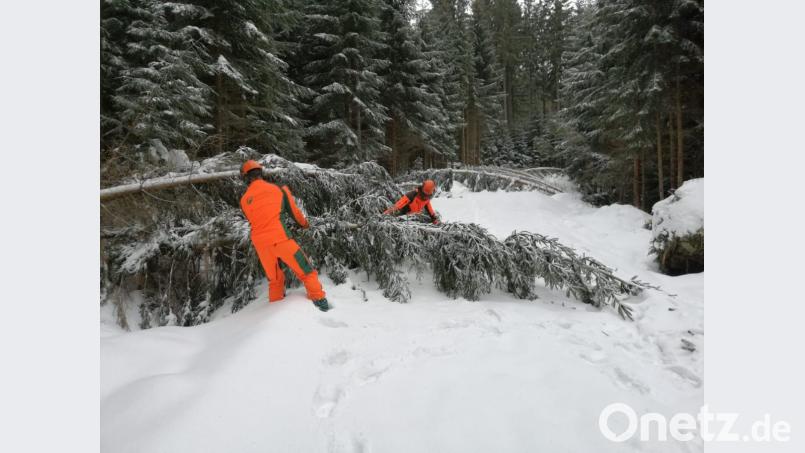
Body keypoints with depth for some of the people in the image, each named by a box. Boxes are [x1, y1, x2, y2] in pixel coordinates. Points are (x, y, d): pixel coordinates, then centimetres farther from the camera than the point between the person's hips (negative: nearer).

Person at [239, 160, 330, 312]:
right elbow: (294, 211, 16)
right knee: (306, 271, 7)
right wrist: (304, 223, 35)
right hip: (280, 239, -3)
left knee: (274, 279, 20)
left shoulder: (244, 200, 9)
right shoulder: (278, 189, 5)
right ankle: (319, 300, 4)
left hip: (260, 244, 4)